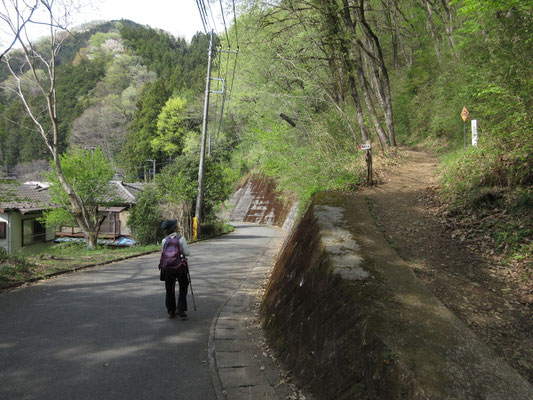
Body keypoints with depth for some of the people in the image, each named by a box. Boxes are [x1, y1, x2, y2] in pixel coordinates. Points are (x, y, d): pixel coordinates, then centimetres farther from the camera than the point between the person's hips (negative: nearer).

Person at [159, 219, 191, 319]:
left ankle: (171, 312, 15)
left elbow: (162, 254, 3)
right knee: (183, 289, 12)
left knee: (169, 290, 13)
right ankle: (181, 310, 6)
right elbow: (187, 252, -9)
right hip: (180, 267, -3)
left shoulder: (164, 240, 3)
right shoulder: (181, 238, -8)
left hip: (167, 267, 3)